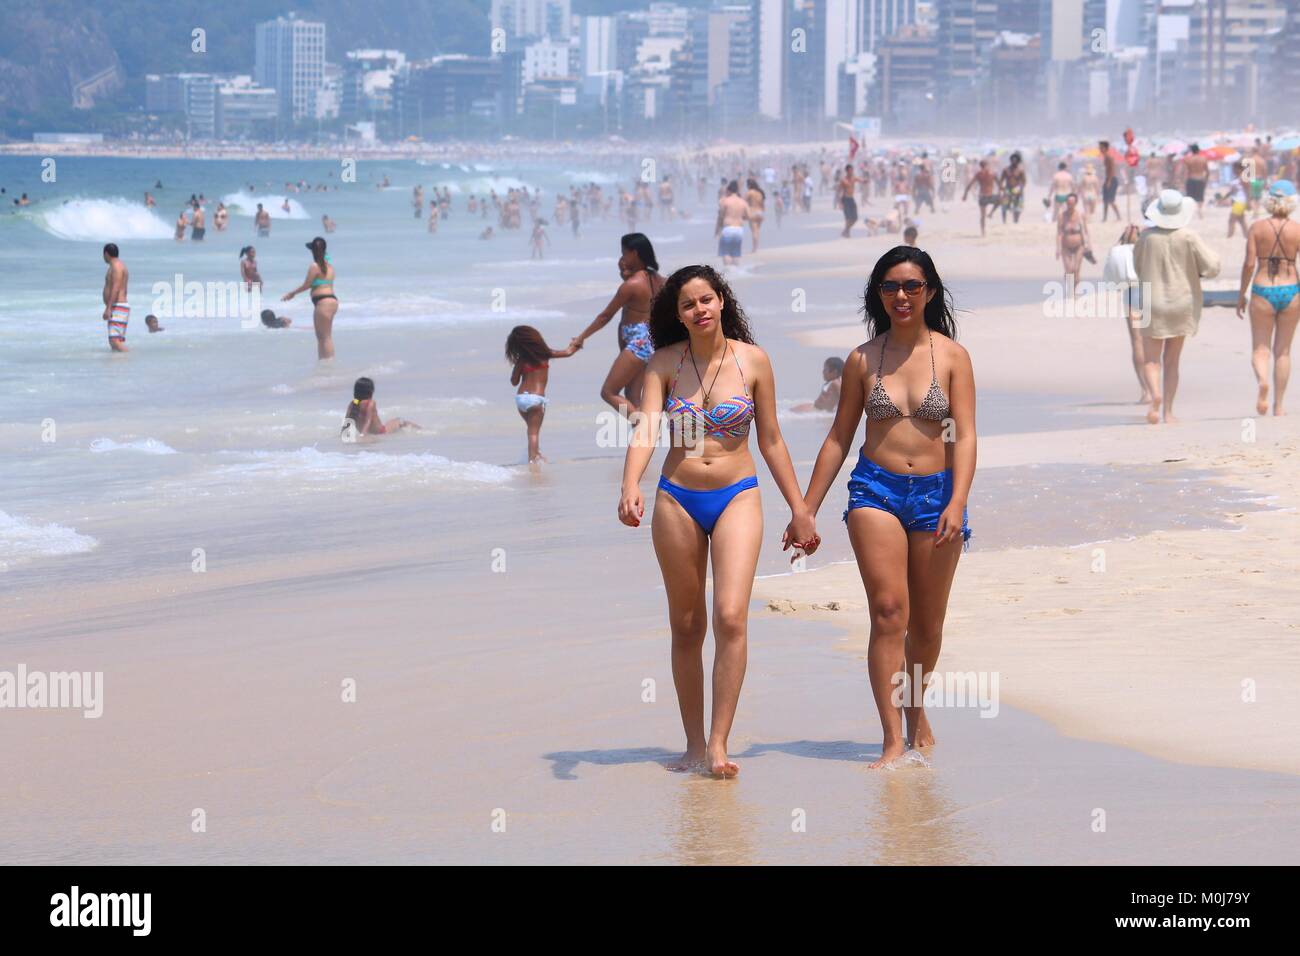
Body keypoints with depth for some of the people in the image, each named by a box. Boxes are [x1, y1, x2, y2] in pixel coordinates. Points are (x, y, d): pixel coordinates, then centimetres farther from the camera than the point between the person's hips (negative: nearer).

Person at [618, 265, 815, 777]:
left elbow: (771, 441, 7)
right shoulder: (665, 363, 0)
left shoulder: (752, 360, 0)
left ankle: (718, 744, -15)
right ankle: (694, 745, 16)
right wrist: (630, 486, -29)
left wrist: (799, 508, 9)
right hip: (677, 500, 1)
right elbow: (645, 429, -11)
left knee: (731, 616, -16)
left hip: (737, 498, -1)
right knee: (686, 627, 7)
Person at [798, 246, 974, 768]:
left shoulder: (952, 356, 2)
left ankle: (916, 710, 36)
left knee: (927, 624, 8)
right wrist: (806, 511, 9)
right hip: (876, 490, 0)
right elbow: (839, 437, 11)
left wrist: (957, 502, -16)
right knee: (888, 612, -14)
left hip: (936, 491, 0)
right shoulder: (863, 359, 6)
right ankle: (893, 739, -15)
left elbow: (965, 435, -3)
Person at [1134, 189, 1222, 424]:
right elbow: (1212, 268, -10)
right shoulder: (1189, 237, -10)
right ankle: (1168, 411, 8)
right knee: (1172, 361, 12)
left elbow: (1137, 265, 9)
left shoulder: (1147, 236, -7)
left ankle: (1156, 394, -23)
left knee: (1151, 361, 6)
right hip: (1181, 304, 1)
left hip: (1153, 304, -1)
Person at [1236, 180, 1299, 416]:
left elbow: (1249, 264, -7)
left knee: (1260, 350, 7)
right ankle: (1278, 405, 13)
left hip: (1262, 292, -1)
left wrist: (1241, 295, 3)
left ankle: (1262, 381, -25)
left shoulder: (1257, 228, -4)